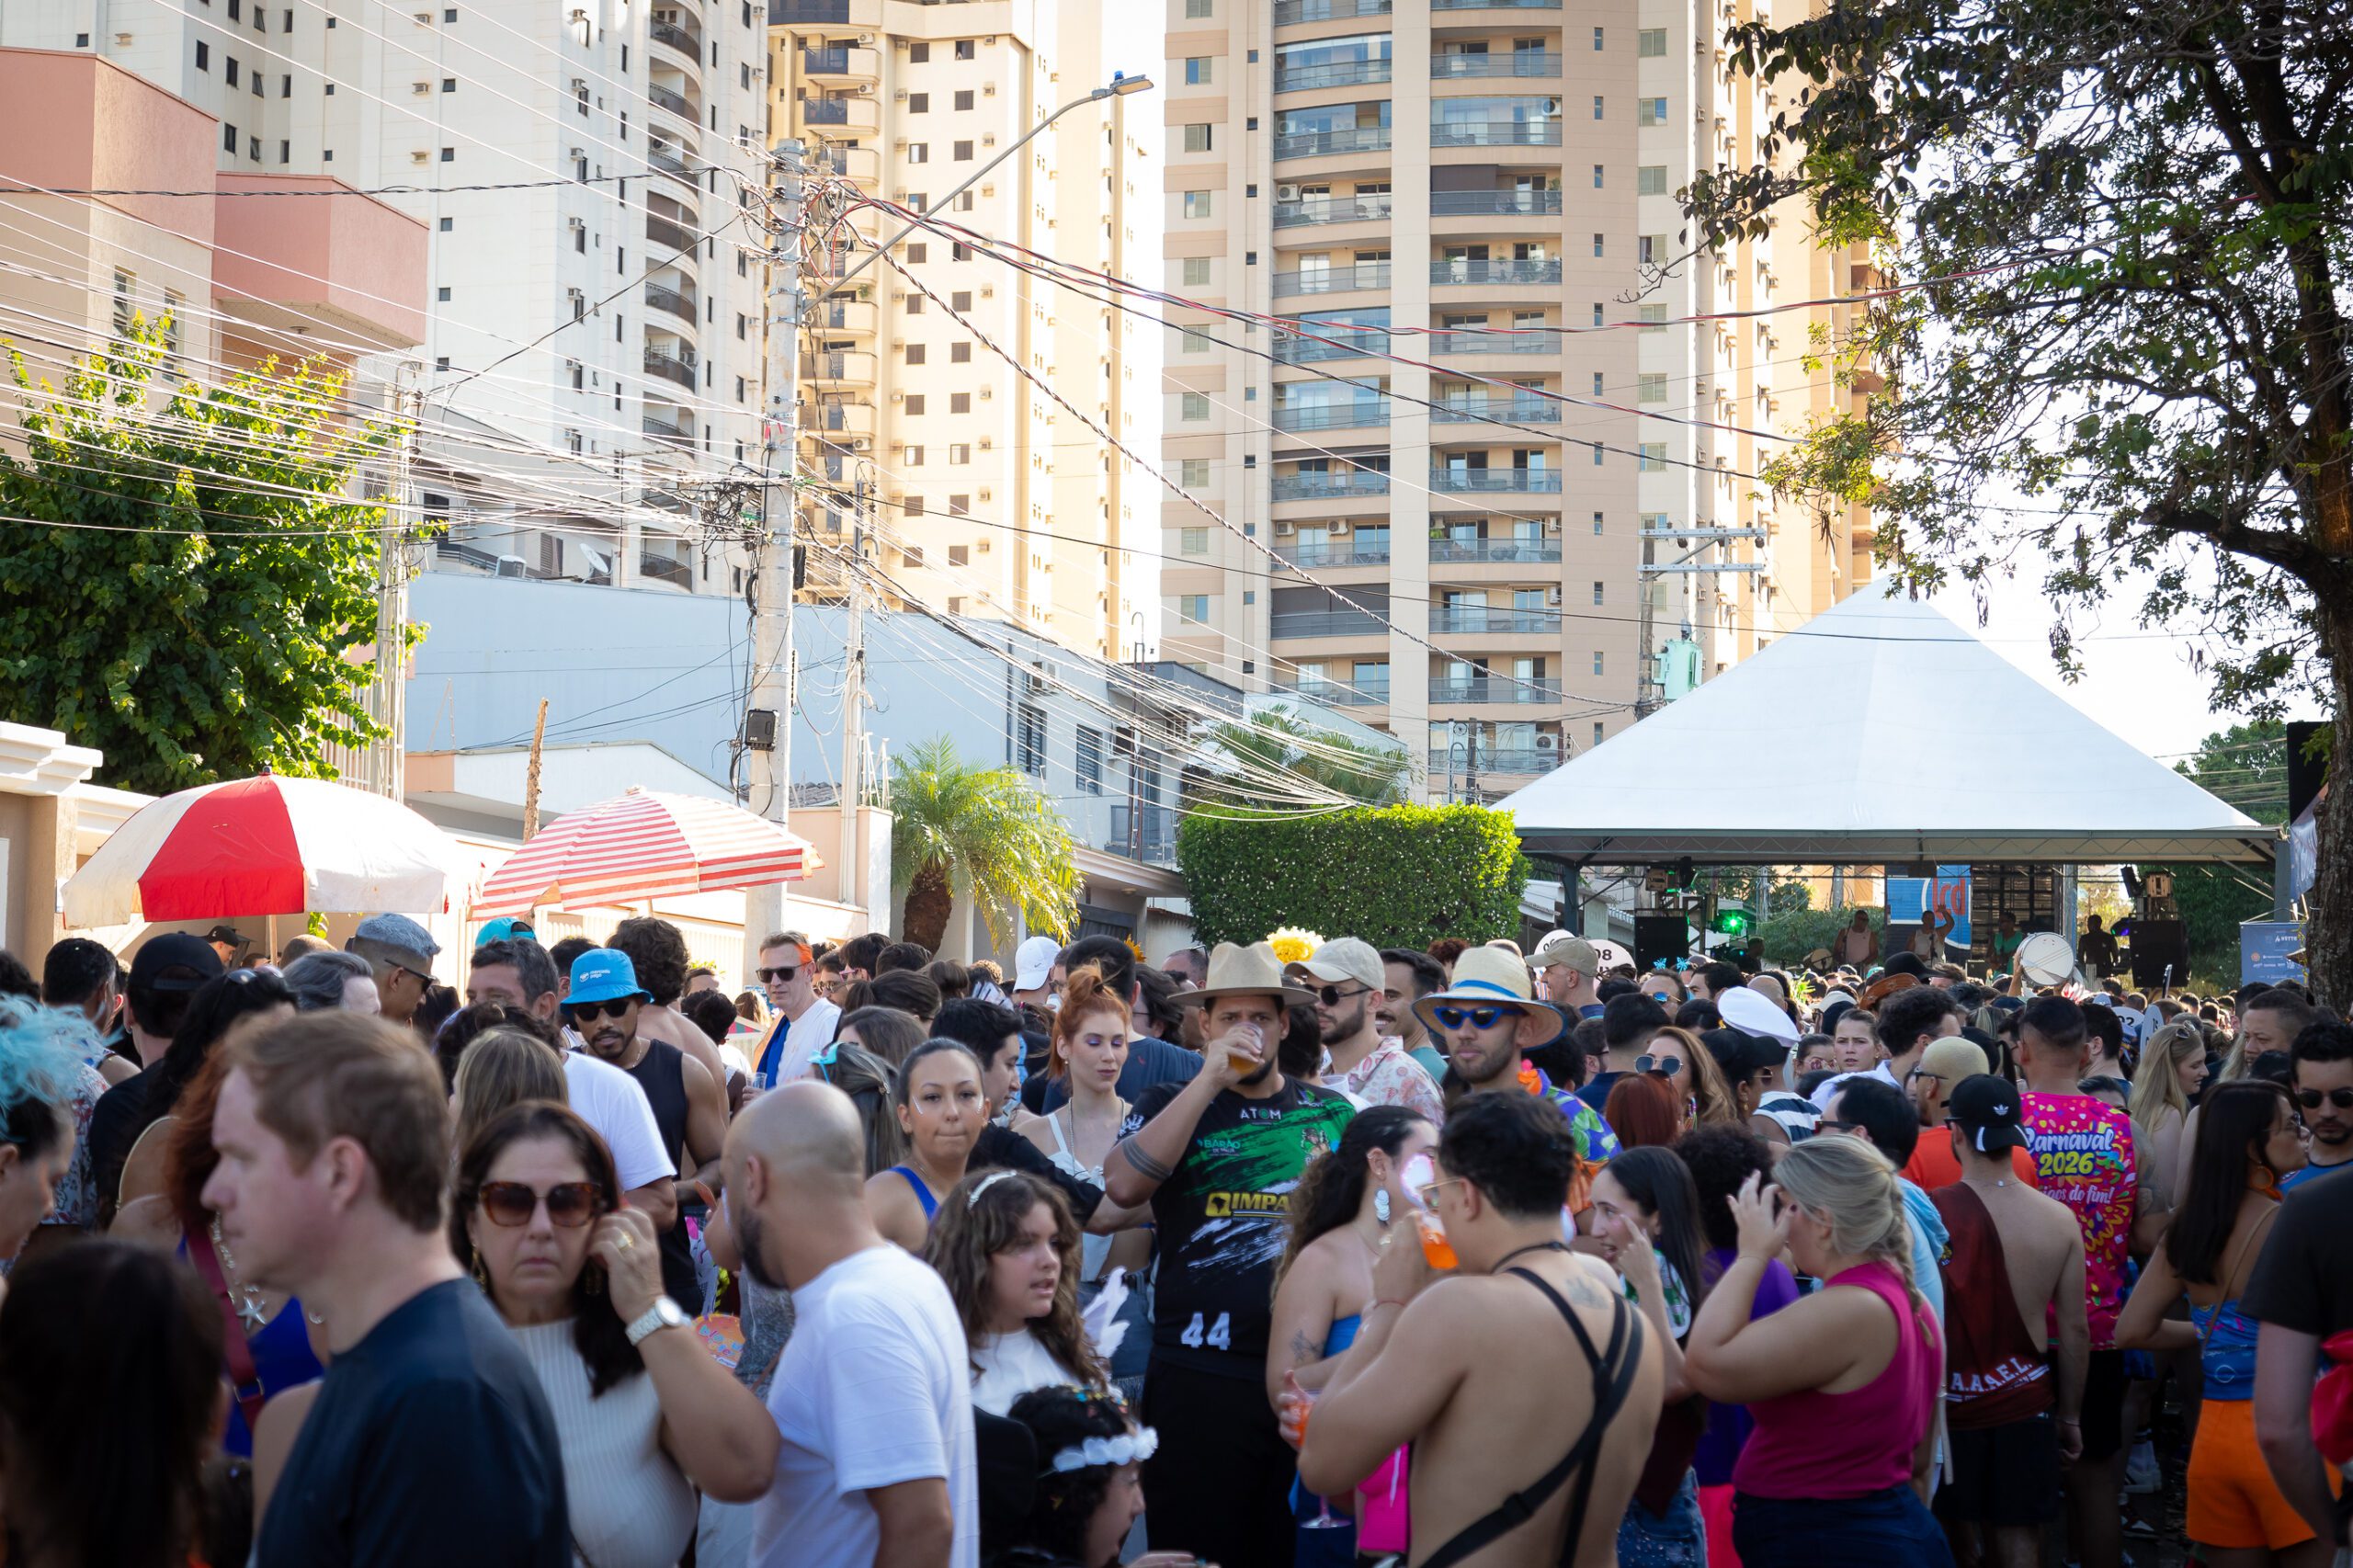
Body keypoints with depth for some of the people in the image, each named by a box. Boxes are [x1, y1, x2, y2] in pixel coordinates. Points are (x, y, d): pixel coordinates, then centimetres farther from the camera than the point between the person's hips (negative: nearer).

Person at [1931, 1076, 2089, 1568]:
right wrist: (2070, 1416, 14)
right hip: (2025, 1404, 2)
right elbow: (2075, 1331, 2)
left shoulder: (1930, 1212, -14)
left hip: (1948, 1404, -2)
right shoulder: (2059, 1219, -4)